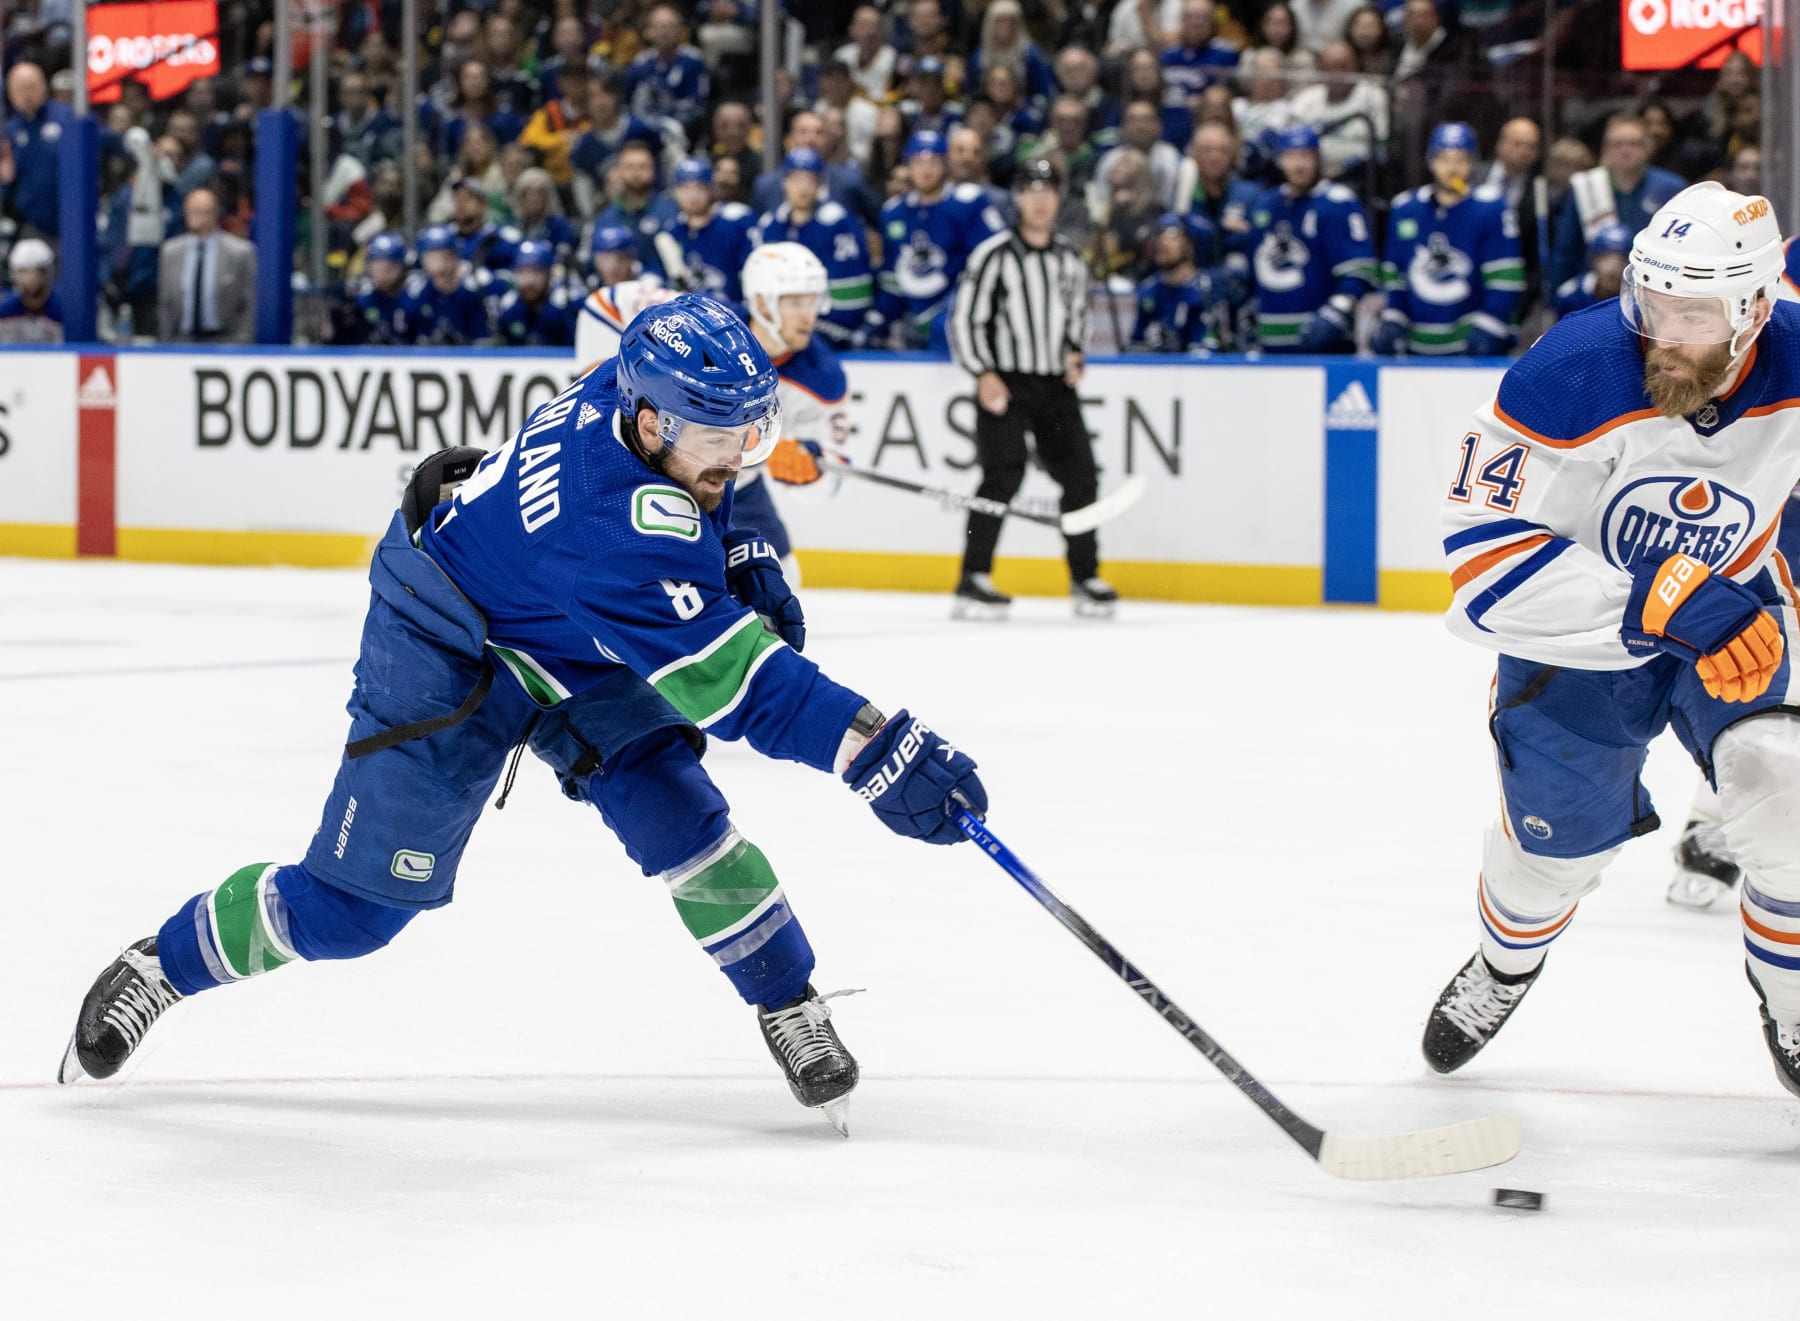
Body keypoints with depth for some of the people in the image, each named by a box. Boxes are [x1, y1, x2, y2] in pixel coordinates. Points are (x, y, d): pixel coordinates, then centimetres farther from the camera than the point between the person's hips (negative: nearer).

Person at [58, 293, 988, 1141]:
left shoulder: (648, 387, -18)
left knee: (681, 819, -12)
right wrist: (881, 752, -49)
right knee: (355, 904, -3)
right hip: (444, 656, -7)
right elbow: (727, 679, -45)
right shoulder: (622, 526, -42)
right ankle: (160, 966, 19)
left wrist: (741, 562, -4)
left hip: (576, 649, 8)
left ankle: (792, 1011, 2)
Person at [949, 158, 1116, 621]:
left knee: (1080, 475, 1)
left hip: (1056, 386, 5)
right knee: (1003, 475, -17)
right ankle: (972, 582, -15)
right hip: (1004, 383, -5)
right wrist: (983, 374, -15)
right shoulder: (994, 255, -5)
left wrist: (1076, 353, 7)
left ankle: (1085, 578, 15)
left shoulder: (1070, 260, 12)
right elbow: (965, 320, -6)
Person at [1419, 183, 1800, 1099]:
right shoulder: (1571, 375, -33)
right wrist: (1664, 600, -41)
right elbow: (1484, 545, -34)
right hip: (1578, 618, -2)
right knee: (1556, 837, 5)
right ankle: (1505, 965, 44)